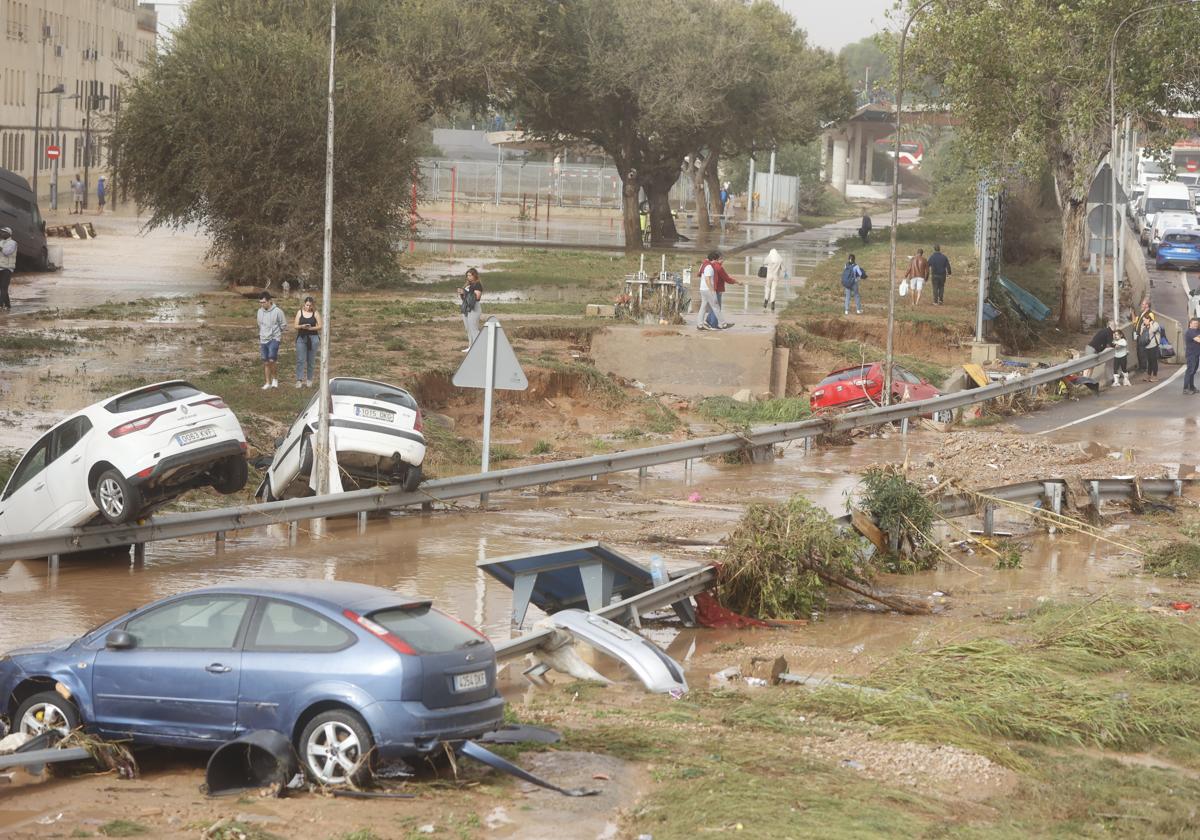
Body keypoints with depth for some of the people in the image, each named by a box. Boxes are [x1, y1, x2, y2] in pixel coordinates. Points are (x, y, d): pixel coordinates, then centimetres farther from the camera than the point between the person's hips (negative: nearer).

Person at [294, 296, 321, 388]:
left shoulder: (315, 313, 3)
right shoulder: (300, 312, 5)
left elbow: (320, 326, 3)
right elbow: (296, 326, 4)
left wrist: (311, 328, -13)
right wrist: (302, 326, -17)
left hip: (313, 338, 0)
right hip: (301, 338, 0)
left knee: (311, 360, 4)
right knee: (300, 360, -7)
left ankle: (309, 379, 13)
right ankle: (299, 380, -8)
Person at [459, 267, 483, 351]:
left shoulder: (477, 285, -7)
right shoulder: (467, 285, 19)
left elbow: (477, 296, -18)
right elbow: (463, 298, 24)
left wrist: (465, 293, -18)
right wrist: (460, 293, 3)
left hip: (474, 309, -9)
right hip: (465, 308, 9)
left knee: (473, 329, -11)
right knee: (468, 329, 12)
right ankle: (470, 346, 19)